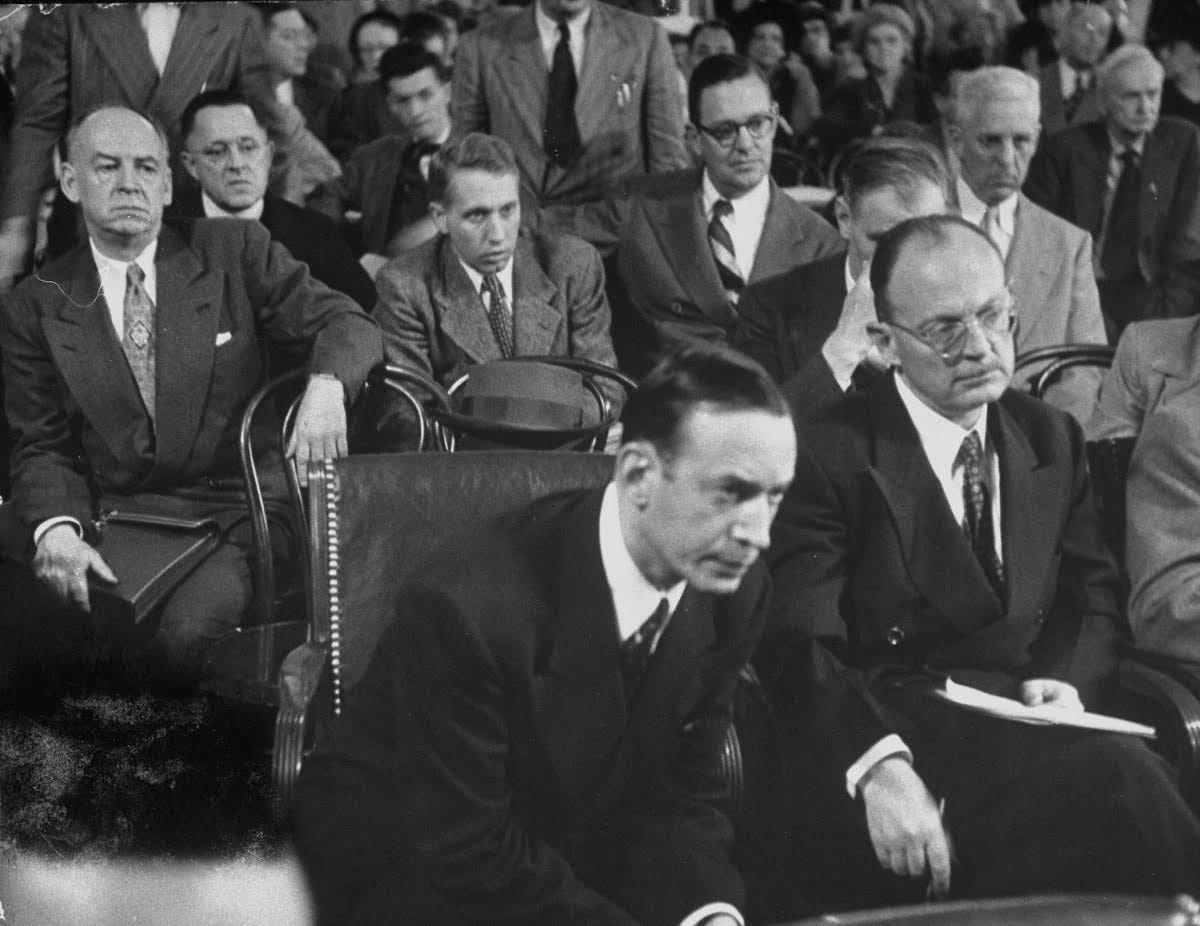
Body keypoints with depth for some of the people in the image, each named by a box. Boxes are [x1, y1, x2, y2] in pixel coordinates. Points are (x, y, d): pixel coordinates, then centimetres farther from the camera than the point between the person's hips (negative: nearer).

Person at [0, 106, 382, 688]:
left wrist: (326, 384, -23)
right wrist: (56, 526, -17)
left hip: (232, 514, -1)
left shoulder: (235, 252, 7)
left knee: (184, 633, -32)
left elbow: (349, 324, 2)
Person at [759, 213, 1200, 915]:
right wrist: (878, 767, -27)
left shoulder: (1053, 437, 19)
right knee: (1119, 780, -32)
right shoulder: (830, 453, 0)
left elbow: (1093, 596, 21)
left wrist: (1071, 680, -3)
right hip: (885, 732, -5)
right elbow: (800, 647, -9)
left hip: (1031, 720, 5)